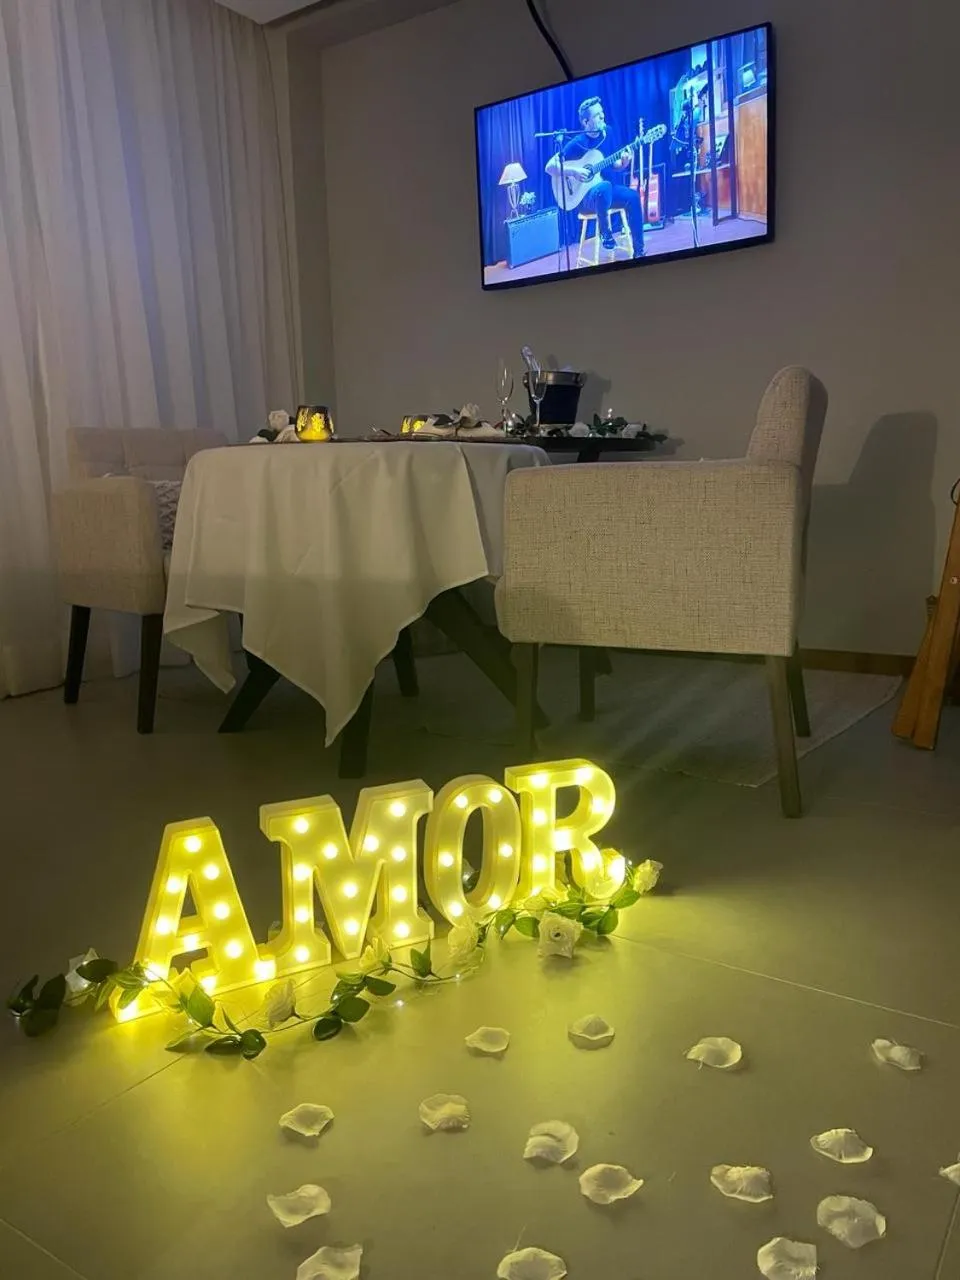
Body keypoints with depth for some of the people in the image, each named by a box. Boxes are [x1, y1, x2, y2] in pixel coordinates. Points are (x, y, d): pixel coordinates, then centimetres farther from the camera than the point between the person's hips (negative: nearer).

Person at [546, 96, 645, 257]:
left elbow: (615, 165, 11)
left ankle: (638, 251, -14)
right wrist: (573, 171, -26)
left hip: (607, 188, 6)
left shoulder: (607, 133, 4)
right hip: (585, 195, -6)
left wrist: (624, 162, -11)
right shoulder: (577, 143, -11)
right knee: (604, 186, -38)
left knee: (632, 197, -21)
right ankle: (605, 232, -15)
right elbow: (550, 167, -14)